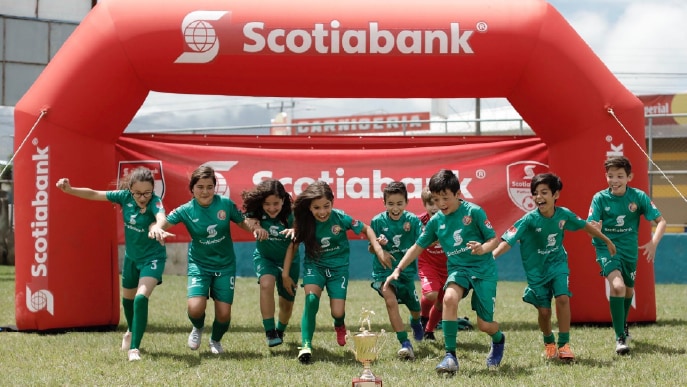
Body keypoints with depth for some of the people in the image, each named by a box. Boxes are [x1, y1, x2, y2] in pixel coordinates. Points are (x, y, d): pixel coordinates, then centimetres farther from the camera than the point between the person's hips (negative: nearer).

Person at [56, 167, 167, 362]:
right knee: (127, 298, 25)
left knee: (141, 298, -24)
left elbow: (161, 217, -51)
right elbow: (94, 194, -6)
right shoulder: (125, 197, -15)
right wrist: (70, 190, -19)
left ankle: (134, 348, -17)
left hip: (152, 257, -6)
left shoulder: (155, 202, -28)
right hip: (131, 256, 6)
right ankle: (131, 331, 54)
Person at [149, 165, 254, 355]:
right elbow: (164, 222, -20)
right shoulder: (186, 210, -11)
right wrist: (156, 228, -44)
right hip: (199, 264, -1)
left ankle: (216, 340, 33)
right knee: (195, 308, -21)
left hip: (225, 265, 1)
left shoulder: (225, 203, -8)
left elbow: (243, 222, 4)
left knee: (224, 314, -3)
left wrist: (256, 228, -17)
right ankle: (198, 328, 18)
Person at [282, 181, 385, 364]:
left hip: (338, 266, 0)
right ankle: (306, 345, -26)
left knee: (338, 312, -6)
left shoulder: (340, 218, -19)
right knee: (311, 298, -29)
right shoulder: (304, 223, -15)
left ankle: (339, 326, 35)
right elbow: (293, 246, -1)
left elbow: (366, 229, -4)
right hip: (314, 265, 0)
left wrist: (378, 248, -17)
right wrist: (285, 274, 0)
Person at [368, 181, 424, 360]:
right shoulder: (378, 221, -10)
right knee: (390, 299, -28)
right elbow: (371, 248, -1)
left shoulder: (413, 220, -9)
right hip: (384, 270, -2)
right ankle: (405, 344, -23)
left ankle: (416, 322, 57)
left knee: (415, 308, 16)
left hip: (407, 270, 2)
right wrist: (378, 245, -24)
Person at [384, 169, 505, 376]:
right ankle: (450, 356, -25)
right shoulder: (435, 221, 3)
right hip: (458, 268, 3)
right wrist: (398, 269, 5)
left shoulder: (474, 211, -10)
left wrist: (483, 248, -28)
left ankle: (498, 340, 38)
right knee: (449, 298, -32)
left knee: (485, 325, -3)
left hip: (483, 268, -3)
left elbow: (493, 239, -6)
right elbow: (417, 247, 11)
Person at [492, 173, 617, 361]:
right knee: (544, 311, 0)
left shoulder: (563, 215, -11)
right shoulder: (529, 220, -21)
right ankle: (549, 343, 30)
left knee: (562, 298, -20)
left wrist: (607, 241, 21)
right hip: (536, 268, -2)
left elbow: (585, 226, 8)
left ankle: (564, 344, -6)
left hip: (557, 263, 2)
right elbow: (508, 241, -27)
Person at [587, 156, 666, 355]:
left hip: (629, 249, 3)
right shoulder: (600, 198, -11)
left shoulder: (639, 197, -9)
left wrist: (653, 242, -26)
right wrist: (594, 229, -38)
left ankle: (623, 325, 52)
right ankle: (620, 337, -19)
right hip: (607, 248, -3)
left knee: (628, 289, 21)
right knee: (617, 285, -27)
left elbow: (660, 221, -10)